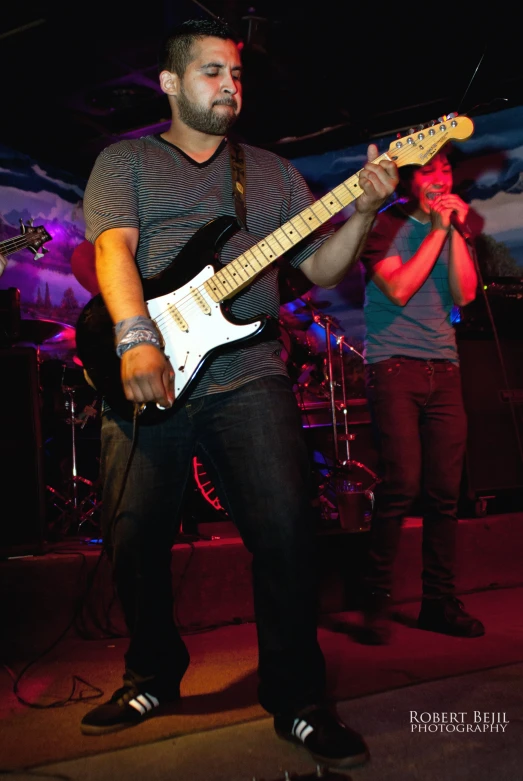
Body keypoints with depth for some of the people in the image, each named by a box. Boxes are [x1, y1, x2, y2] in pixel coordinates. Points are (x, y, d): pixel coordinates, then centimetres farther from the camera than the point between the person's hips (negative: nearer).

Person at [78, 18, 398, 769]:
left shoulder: (272, 171, 21)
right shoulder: (124, 161, 13)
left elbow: (321, 267, 16)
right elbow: (114, 247, -5)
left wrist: (363, 211, -3)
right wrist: (136, 340, -22)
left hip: (249, 379, 1)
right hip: (147, 375, 0)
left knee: (286, 532, -10)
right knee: (134, 541, 2)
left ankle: (297, 700, 8)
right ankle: (153, 675, 28)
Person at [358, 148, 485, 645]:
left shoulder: (453, 228, 19)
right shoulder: (386, 225, 3)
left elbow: (464, 294, 4)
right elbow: (398, 289, -13)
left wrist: (456, 232, -2)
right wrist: (437, 232, -8)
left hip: (443, 370, 5)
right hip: (394, 366, -5)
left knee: (445, 491, 2)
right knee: (402, 484, -14)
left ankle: (440, 602, 13)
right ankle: (377, 602, -2)